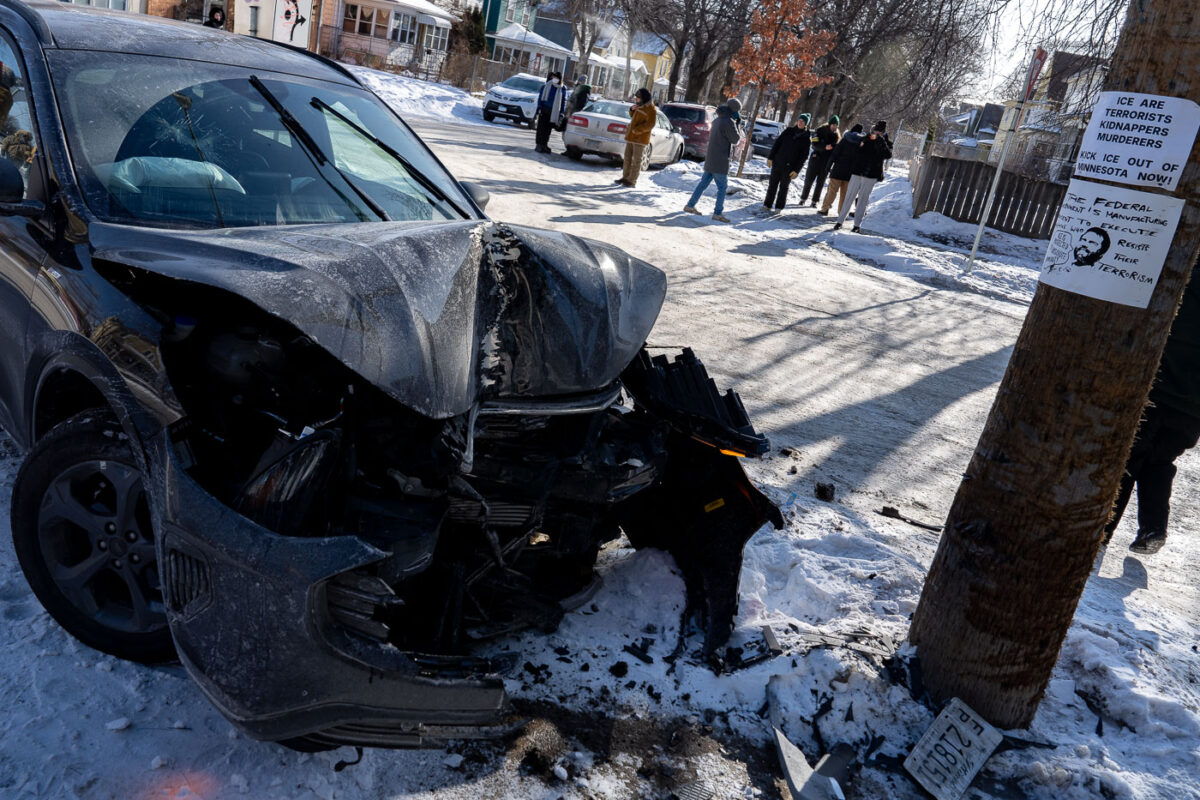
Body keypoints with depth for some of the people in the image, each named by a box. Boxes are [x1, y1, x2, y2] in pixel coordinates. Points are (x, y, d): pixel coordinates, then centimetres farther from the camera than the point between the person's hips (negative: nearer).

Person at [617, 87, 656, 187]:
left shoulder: (651, 110, -12)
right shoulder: (639, 106, 13)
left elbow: (649, 125, -18)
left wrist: (636, 130, -21)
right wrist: (632, 110, 5)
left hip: (640, 138, -8)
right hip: (631, 137, 8)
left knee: (636, 160, -3)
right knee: (628, 157, 12)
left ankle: (632, 180, 0)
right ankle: (625, 177, 20)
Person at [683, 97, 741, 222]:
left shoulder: (716, 120, 10)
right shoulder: (729, 122, -15)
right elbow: (735, 139, -10)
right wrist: (738, 127, 4)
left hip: (710, 159, 8)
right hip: (720, 161, -8)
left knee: (704, 183, 15)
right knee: (722, 186, 0)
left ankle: (690, 205, 19)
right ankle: (718, 213, -1)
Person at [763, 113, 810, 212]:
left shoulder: (806, 138, -2)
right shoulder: (788, 131, 5)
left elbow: (803, 156, -5)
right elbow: (777, 143, 6)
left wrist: (796, 170, -11)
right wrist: (770, 157, -1)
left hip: (789, 166, -2)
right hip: (777, 162, 2)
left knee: (784, 186, 4)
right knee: (772, 184, 6)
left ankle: (779, 207, 14)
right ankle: (767, 204, 14)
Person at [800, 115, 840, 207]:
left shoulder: (837, 136, 4)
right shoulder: (819, 131, -7)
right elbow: (815, 145, -17)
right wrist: (825, 147, -33)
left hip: (826, 163, 2)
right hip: (816, 159, -2)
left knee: (820, 183, 6)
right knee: (809, 180, 5)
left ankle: (815, 201, 14)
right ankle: (803, 198, 19)